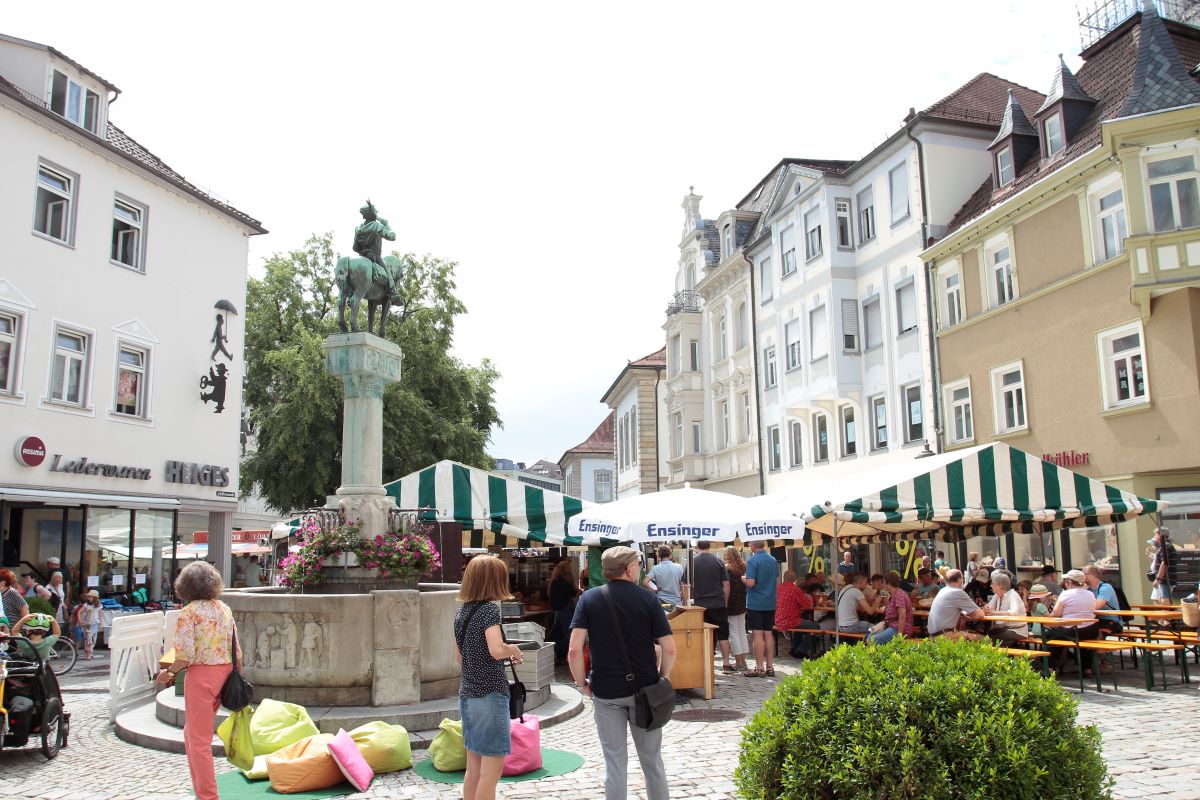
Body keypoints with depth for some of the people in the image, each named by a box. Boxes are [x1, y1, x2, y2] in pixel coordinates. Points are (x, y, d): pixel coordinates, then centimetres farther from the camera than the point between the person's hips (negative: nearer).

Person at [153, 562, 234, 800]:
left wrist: (169, 673, 1)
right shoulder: (224, 609, 7)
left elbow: (185, 655, -16)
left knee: (199, 740, 4)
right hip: (224, 672, 7)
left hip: (201, 674, -7)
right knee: (191, 733, 23)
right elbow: (235, 648, 8)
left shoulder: (188, 613, -10)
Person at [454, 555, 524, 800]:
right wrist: (514, 650, -7)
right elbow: (496, 650, -27)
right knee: (492, 769, -2)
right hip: (490, 694, -8)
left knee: (474, 768, 15)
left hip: (467, 694, 8)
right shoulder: (489, 609, -14)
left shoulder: (462, 611, 9)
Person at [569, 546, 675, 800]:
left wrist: (582, 683, 1)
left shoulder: (589, 599, -5)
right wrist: (662, 678, 7)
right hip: (644, 689, 0)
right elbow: (669, 649, -8)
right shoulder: (648, 599, -6)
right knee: (652, 759, 16)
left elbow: (574, 651, -13)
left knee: (615, 761, 9)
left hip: (605, 692, 0)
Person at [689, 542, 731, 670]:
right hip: (718, 604, 0)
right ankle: (726, 663, 8)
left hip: (700, 605, 0)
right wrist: (725, 602, 9)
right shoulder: (719, 562, -2)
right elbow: (726, 584, -1)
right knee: (723, 634, 9)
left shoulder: (692, 562, -3)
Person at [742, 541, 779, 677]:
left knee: (757, 635, -2)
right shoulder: (773, 560, 6)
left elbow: (750, 583, -19)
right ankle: (770, 667, 15)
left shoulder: (752, 561, -14)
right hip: (770, 603, 6)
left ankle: (759, 668, 0)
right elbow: (777, 582, 13)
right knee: (768, 634, 11)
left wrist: (744, 579, 1)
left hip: (755, 603, -6)